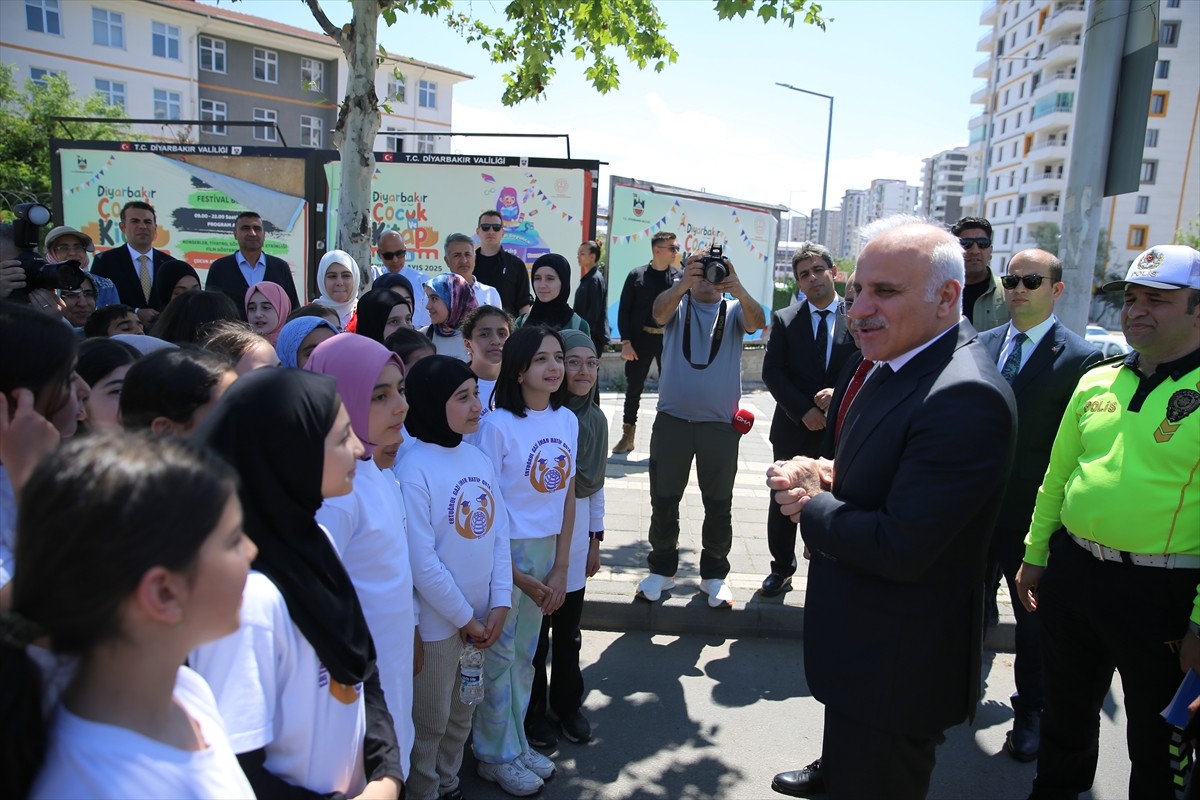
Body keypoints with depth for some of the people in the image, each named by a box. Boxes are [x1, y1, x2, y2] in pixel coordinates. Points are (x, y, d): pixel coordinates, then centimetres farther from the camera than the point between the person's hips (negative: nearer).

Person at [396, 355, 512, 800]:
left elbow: (499, 534, 2)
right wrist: (464, 618, -13)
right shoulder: (414, 468, -20)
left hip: (482, 617, 6)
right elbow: (421, 561, -20)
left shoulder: (479, 458, 0)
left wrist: (500, 603, -5)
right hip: (438, 622, -6)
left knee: (463, 713, 23)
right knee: (430, 722, 13)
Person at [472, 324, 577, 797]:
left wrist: (560, 568, 1)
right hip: (503, 551, -5)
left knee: (525, 653, 19)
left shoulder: (567, 420, 1)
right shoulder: (498, 425, -16)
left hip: (547, 550, 5)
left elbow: (567, 495, 4)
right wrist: (518, 577, -10)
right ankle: (495, 755, 29)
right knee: (499, 655, 8)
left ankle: (517, 743, 37)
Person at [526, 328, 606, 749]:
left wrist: (596, 538, 13)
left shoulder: (596, 418, 4)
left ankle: (567, 704, 34)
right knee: (536, 628, 7)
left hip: (579, 530, 5)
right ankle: (534, 710, 28)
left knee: (569, 627, 16)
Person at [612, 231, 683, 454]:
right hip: (641, 339, -1)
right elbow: (624, 310, -1)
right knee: (633, 388, 6)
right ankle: (628, 435, 19)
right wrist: (625, 342, -9)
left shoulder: (680, 276, 3)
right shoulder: (637, 275, 0)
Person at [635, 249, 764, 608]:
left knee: (719, 504, 9)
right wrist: (683, 284, -40)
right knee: (664, 500, 8)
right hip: (672, 420, 0)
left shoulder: (734, 310, 6)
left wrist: (738, 288, -38)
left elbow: (756, 321, -17)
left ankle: (714, 574, 24)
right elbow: (659, 312, -19)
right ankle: (662, 569, 25)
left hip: (721, 424, 0)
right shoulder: (677, 306, 5)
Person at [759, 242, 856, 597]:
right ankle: (782, 568, 30)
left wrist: (840, 393, -20)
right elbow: (772, 372, -3)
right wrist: (804, 410, -14)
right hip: (793, 430, 2)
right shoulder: (784, 320, 2)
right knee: (783, 504, 11)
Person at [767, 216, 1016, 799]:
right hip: (856, 638, 9)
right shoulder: (896, 366, 1)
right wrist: (828, 476, -6)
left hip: (895, 664, -9)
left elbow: (900, 550, -33)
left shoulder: (964, 397, -32)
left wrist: (811, 505, -18)